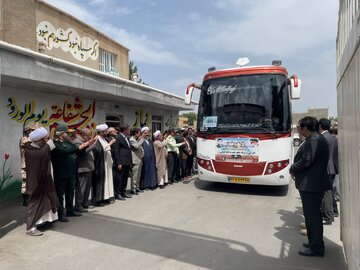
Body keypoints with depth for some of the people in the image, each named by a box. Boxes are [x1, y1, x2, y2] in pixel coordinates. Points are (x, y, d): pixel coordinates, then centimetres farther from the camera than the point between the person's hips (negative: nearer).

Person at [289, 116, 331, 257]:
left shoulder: (314, 140, -18)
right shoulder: (315, 139, 14)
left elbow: (307, 161, -23)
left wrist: (293, 169, -7)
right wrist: (295, 169, 8)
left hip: (311, 184, -11)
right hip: (312, 183, 11)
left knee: (312, 215, -1)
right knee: (313, 214, 20)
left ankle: (316, 248, 9)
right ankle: (315, 242, 33)